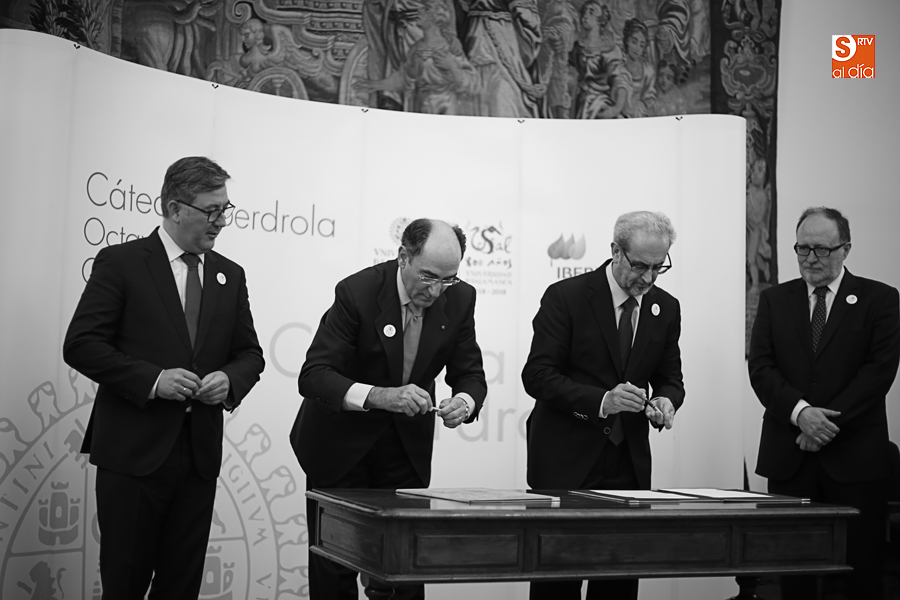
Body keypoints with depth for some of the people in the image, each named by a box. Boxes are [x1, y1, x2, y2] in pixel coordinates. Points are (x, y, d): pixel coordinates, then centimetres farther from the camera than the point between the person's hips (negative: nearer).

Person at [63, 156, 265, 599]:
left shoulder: (230, 275, 13)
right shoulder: (120, 262, -3)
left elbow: (250, 354, 17)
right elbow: (80, 344, -8)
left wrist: (230, 379, -5)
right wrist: (152, 379, -17)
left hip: (199, 452, 5)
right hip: (133, 450, -4)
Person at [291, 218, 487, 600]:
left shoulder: (460, 299, -10)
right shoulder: (357, 292, -23)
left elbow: (470, 373, -1)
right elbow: (313, 375, -26)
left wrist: (465, 402, -26)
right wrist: (378, 395, -42)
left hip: (408, 443, 3)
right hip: (341, 440, -3)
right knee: (334, 564, 4)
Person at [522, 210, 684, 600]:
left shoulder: (666, 308, 7)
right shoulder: (566, 297, -8)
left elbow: (670, 377, 14)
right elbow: (537, 375, -12)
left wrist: (665, 401, -10)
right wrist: (600, 400, -25)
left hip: (630, 463, 4)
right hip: (567, 461, -4)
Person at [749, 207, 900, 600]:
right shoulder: (775, 300, 11)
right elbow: (760, 367, 2)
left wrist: (831, 421, -14)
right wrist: (800, 412, -15)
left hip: (855, 456, -2)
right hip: (789, 455, 2)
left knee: (863, 568, 1)